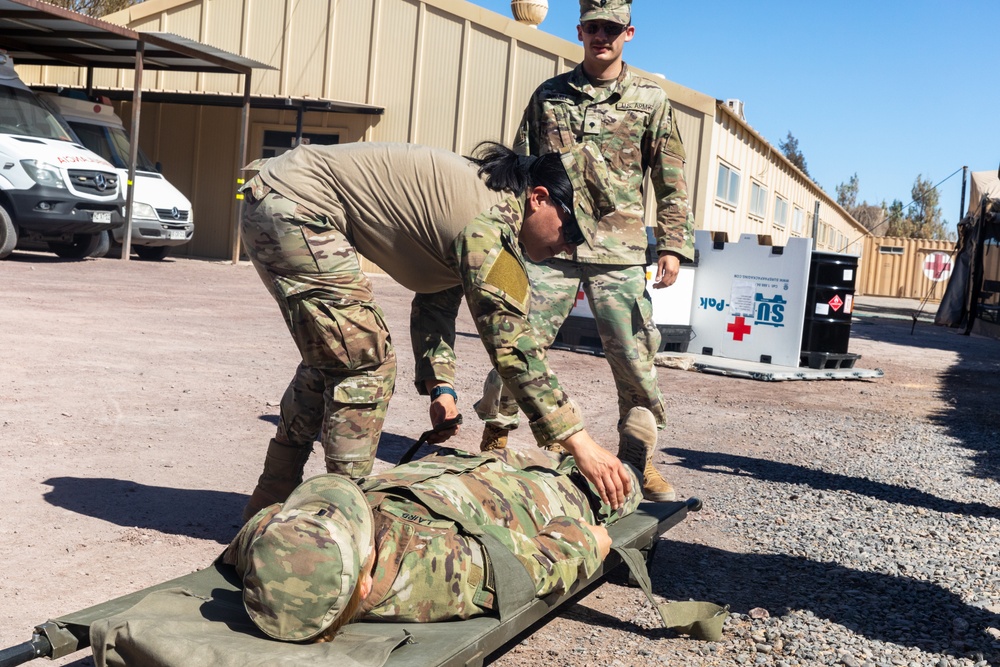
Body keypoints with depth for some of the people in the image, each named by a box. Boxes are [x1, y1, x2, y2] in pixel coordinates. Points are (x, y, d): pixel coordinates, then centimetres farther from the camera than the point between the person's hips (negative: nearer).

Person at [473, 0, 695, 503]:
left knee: (634, 357, 1)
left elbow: (671, 182, 9)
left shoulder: (651, 100, 9)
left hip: (619, 252, 0)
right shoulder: (548, 95, 12)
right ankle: (493, 439, 17)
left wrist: (673, 245, 0)